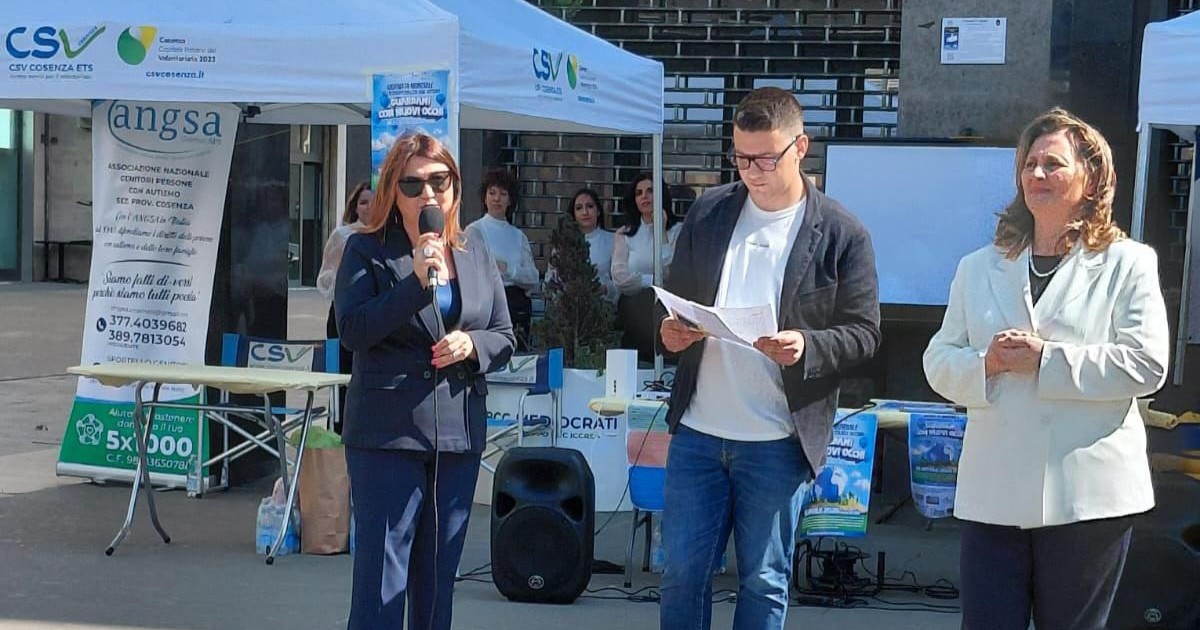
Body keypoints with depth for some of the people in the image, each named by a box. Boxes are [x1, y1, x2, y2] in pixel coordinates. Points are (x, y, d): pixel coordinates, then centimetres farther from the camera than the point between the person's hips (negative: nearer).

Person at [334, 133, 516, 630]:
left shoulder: (477, 256, 13)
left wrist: (471, 344, -8)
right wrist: (415, 281, -19)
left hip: (460, 436, 5)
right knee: (381, 576, -4)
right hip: (388, 434, -5)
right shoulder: (367, 250, 0)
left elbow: (504, 340, 14)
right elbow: (351, 329, -12)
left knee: (438, 579, 13)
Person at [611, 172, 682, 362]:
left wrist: (660, 231, -7)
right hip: (633, 309, 1)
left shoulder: (677, 231, 5)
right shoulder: (624, 234, 10)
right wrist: (653, 282, -2)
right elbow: (620, 278, -1)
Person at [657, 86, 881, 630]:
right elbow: (676, 296, 15)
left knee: (763, 582, 8)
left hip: (777, 442, -3)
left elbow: (863, 332, -3)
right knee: (681, 573, 9)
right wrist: (670, 330, -8)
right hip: (696, 431, 3)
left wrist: (806, 347, -23)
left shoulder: (842, 233, -4)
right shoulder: (707, 212, 6)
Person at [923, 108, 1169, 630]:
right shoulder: (979, 268, 14)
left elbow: (1146, 364, -9)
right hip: (993, 494, 3)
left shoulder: (1127, 263, 2)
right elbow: (939, 362, 10)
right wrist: (986, 365, -12)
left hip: (1087, 496, -2)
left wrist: (1046, 360, -15)